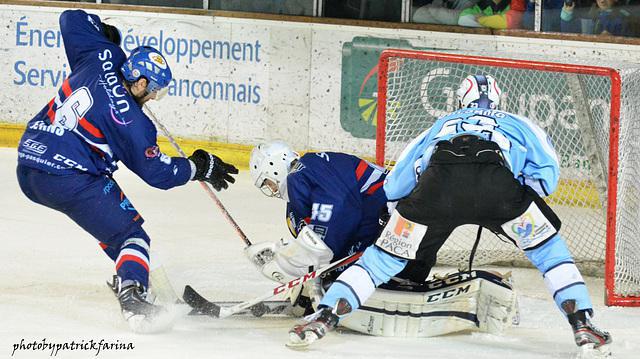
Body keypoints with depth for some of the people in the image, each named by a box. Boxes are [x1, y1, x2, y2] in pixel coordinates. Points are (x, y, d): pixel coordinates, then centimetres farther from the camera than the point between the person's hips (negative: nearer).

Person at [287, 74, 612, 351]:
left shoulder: (441, 124, 42)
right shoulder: (516, 123, 39)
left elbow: (394, 186, 36)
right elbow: (546, 174, 21)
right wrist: (515, 197, 35)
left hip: (438, 181, 1)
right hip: (497, 181, -1)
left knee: (386, 256, 14)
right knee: (546, 247, 19)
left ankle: (324, 317, 3)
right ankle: (582, 322, 6)